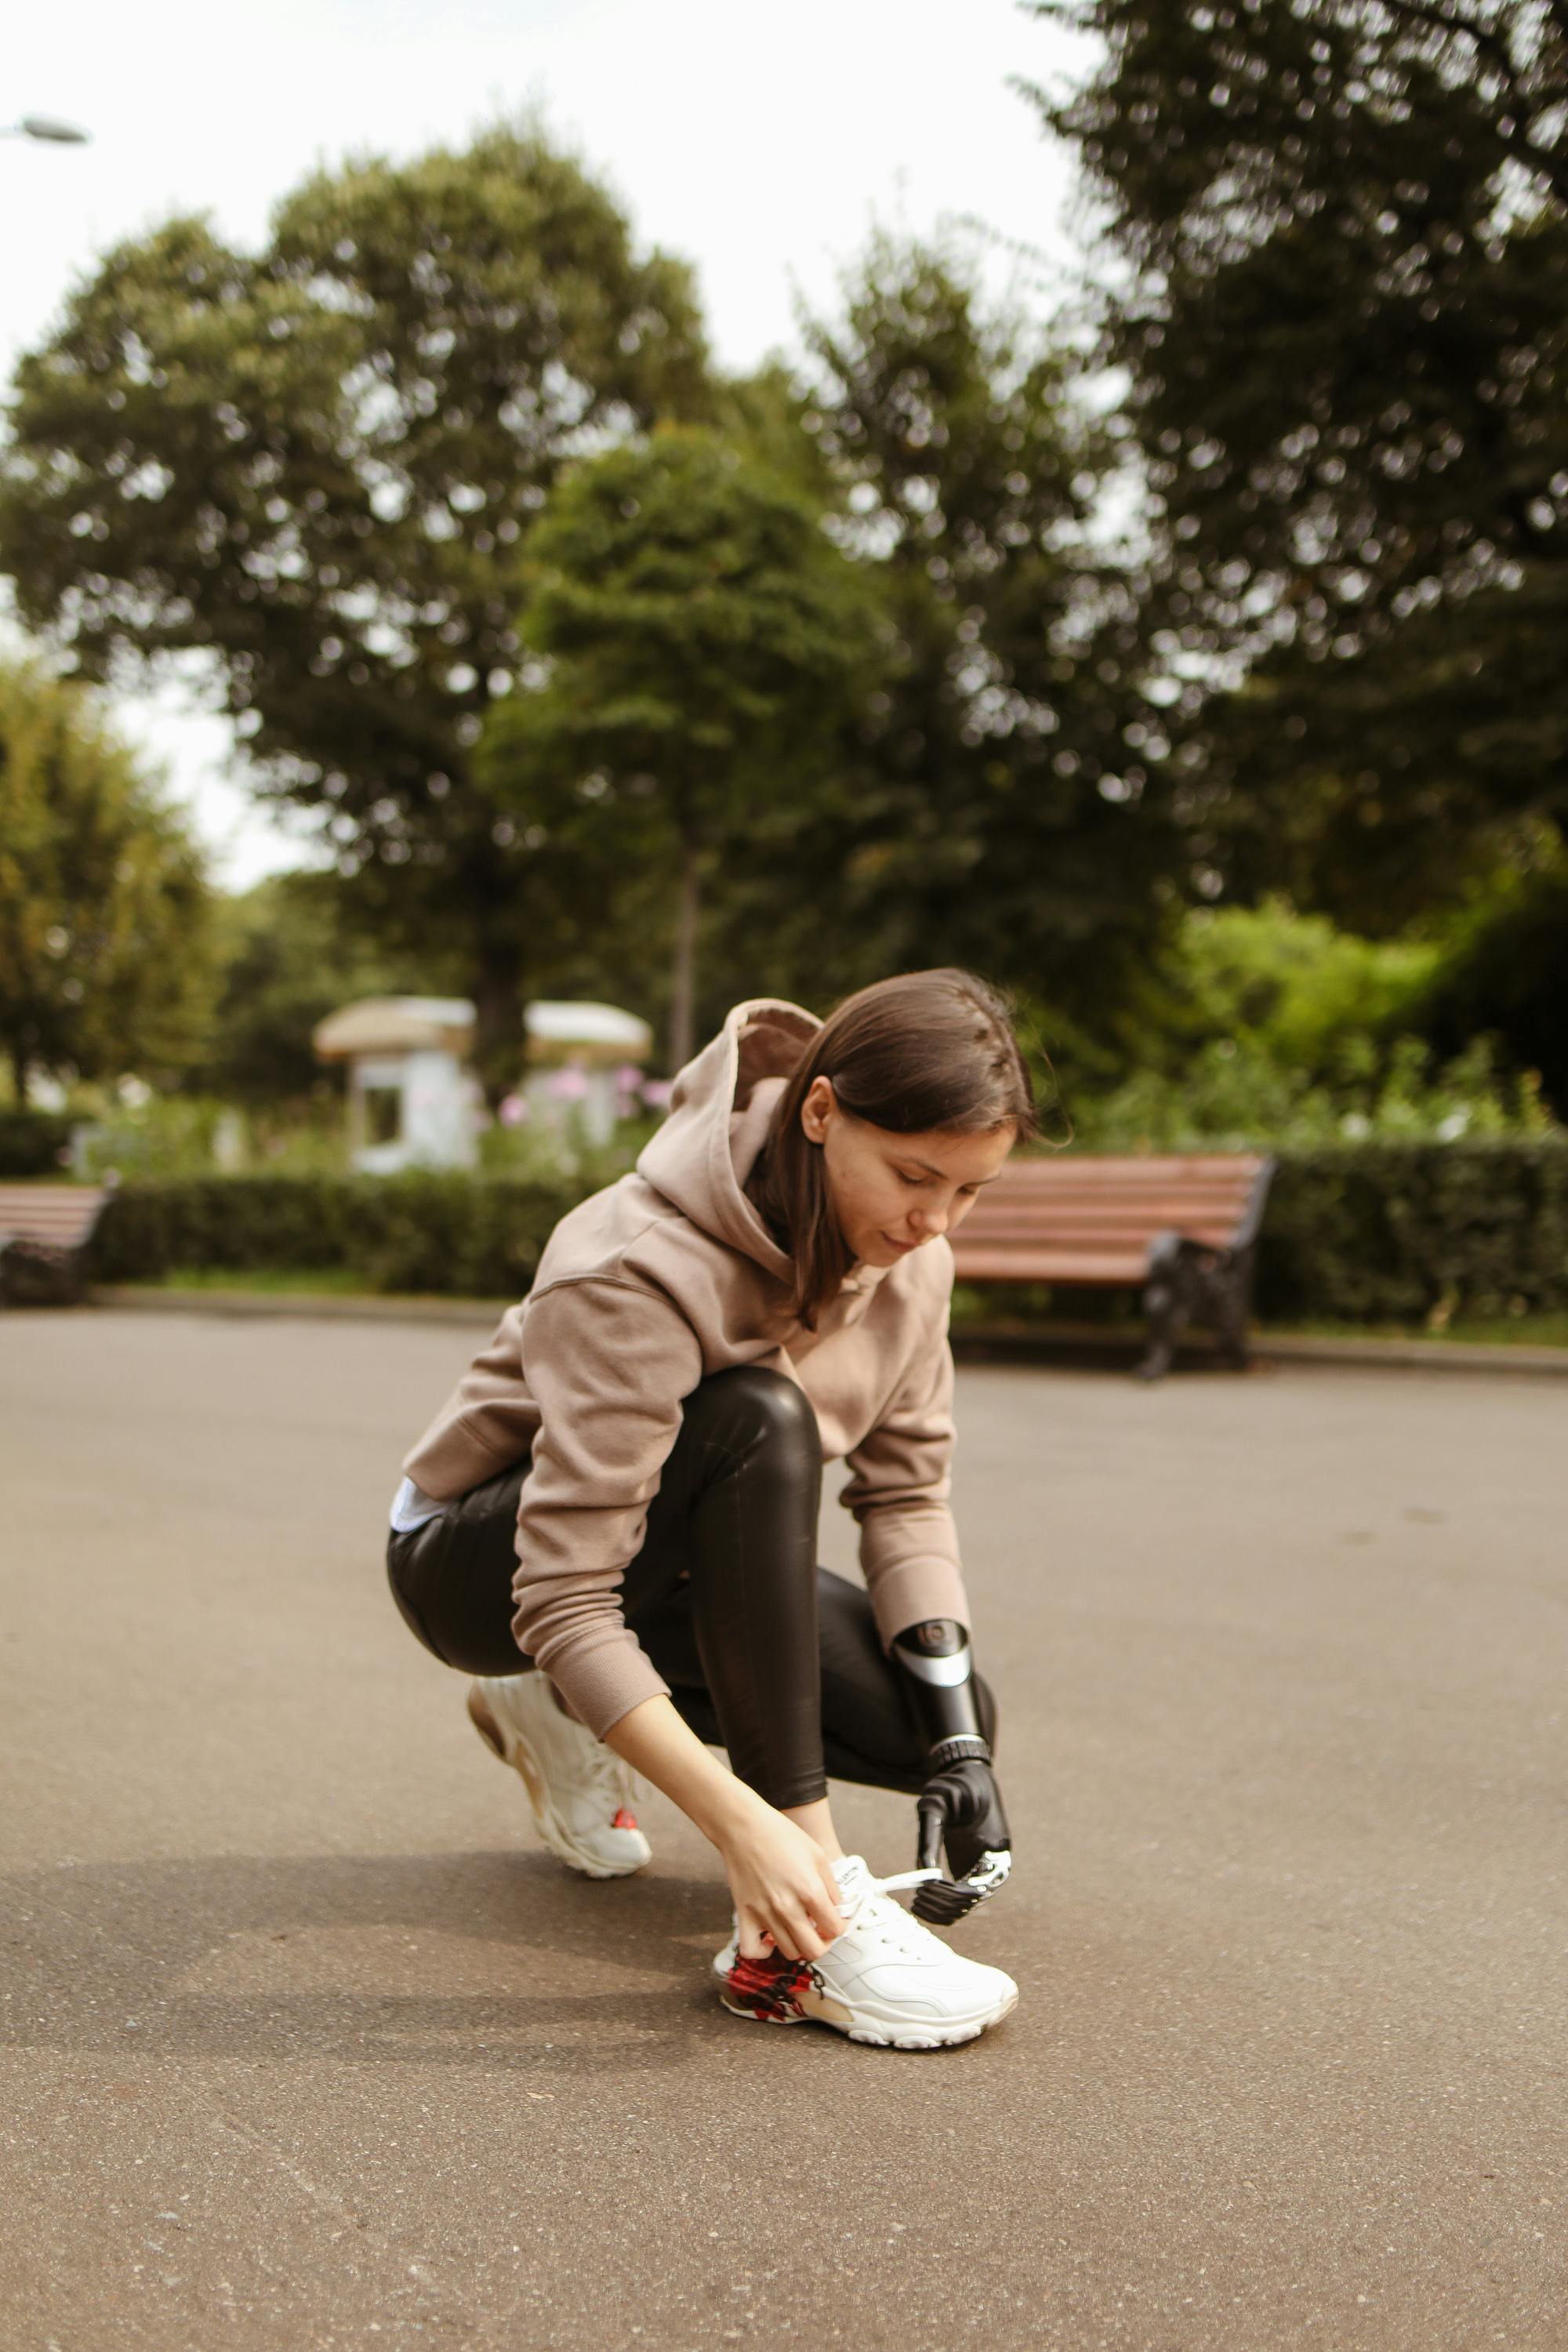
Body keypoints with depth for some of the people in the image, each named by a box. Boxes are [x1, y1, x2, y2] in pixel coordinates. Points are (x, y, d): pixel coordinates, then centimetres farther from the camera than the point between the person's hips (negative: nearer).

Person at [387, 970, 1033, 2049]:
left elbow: (907, 1492, -8)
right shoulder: (642, 1272, -34)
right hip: (483, 1560, -7)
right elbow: (564, 1602, -37)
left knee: (937, 1713, -12)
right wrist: (745, 1825, -43)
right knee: (760, 1419, -35)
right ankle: (794, 1938, -31)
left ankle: (568, 1719, 9)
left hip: (677, 1562, 7)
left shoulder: (908, 1252, -13)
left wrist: (959, 1739, -19)